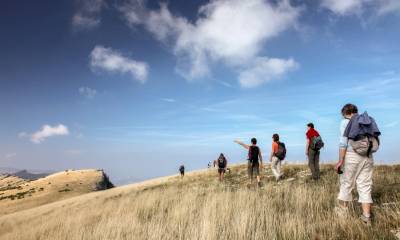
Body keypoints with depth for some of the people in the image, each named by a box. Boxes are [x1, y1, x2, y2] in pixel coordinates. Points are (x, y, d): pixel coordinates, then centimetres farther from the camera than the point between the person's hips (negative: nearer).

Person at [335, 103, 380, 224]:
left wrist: (340, 161, -13)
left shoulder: (345, 122, -2)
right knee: (365, 186, 9)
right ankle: (366, 216, 7)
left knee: (346, 183, 10)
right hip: (368, 157, 5)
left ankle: (343, 210, 22)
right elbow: (374, 141, 10)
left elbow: (343, 142, -12)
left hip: (351, 156, -4)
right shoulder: (368, 121, 14)